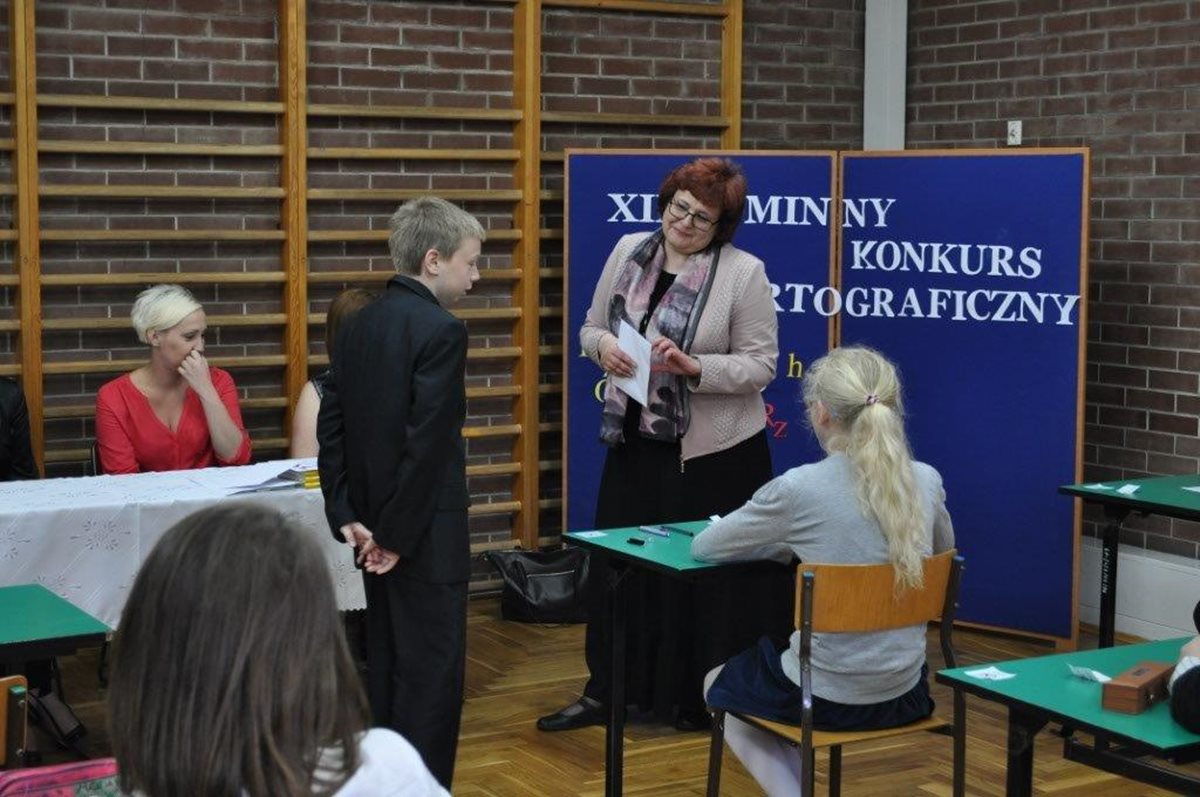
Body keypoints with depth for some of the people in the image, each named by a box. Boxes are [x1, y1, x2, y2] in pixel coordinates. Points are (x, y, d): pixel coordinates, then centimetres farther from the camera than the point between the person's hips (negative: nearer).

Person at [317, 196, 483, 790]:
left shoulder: (356, 326, 8)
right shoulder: (441, 330, -16)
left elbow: (332, 428, 7)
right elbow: (428, 443, -21)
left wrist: (347, 516, 5)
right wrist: (398, 534, -14)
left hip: (377, 529, 8)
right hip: (425, 534, -8)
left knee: (387, 668, 16)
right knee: (431, 674, -1)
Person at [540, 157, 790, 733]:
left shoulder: (744, 273, -10)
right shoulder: (628, 252, 4)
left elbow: (759, 365, -12)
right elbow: (591, 327, 12)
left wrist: (693, 367, -25)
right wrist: (603, 347, -11)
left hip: (714, 452, -5)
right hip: (635, 442, 5)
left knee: (708, 574, 5)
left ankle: (705, 701, 21)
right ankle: (604, 692, 24)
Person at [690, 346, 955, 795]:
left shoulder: (799, 488, -18)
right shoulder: (927, 482, -4)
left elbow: (703, 548, -3)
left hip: (826, 698, -5)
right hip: (904, 695, 5)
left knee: (718, 685, 28)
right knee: (772, 654, 35)